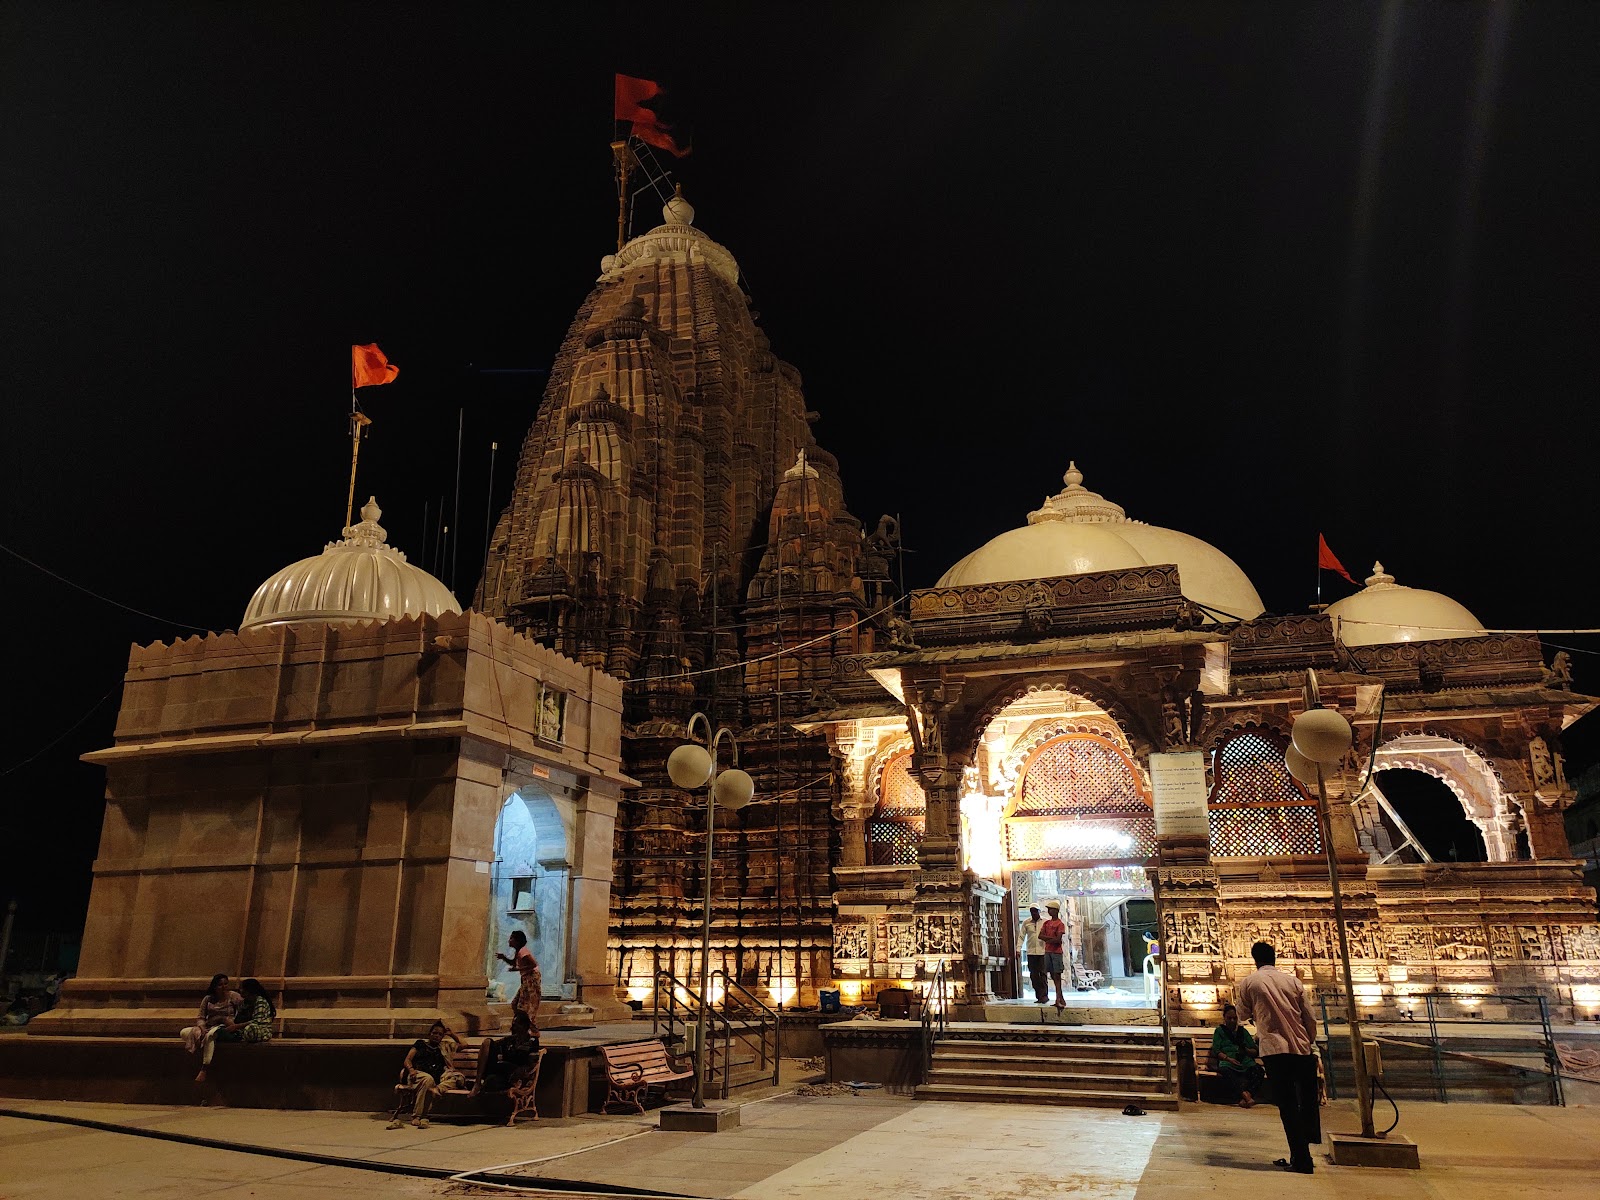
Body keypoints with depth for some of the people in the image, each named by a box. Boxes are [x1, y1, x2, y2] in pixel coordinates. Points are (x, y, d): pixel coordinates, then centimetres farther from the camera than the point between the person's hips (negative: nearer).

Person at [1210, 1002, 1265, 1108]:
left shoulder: (1243, 1031, 29)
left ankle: (1244, 1098, -48)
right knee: (1225, 1072, -39)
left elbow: (1256, 1051, 23)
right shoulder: (1219, 1031, 21)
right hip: (1228, 1063, -3)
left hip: (1246, 1063, 3)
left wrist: (1246, 1050, 0)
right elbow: (1216, 1051, 8)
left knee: (1258, 1071, -32)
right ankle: (1245, 1094, -56)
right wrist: (1228, 1058, -10)